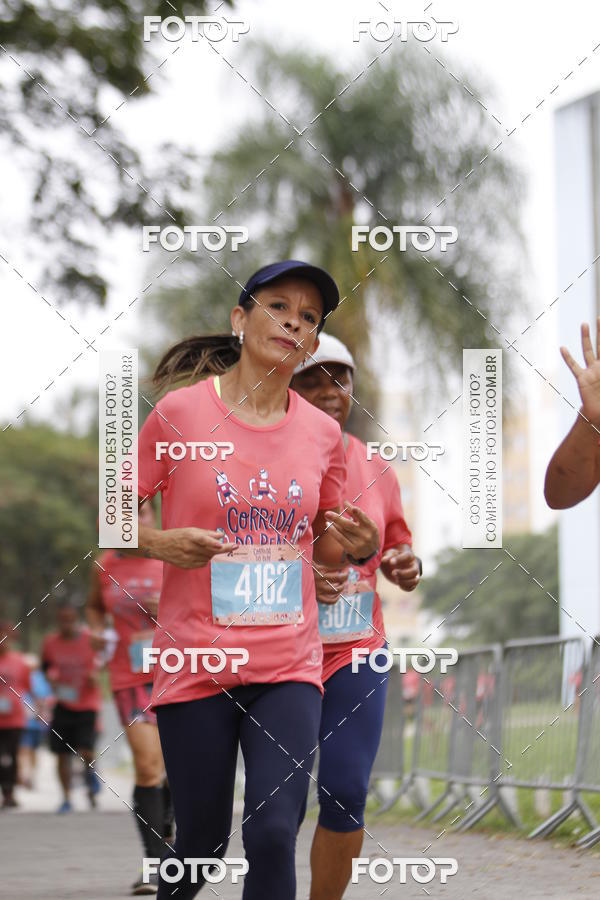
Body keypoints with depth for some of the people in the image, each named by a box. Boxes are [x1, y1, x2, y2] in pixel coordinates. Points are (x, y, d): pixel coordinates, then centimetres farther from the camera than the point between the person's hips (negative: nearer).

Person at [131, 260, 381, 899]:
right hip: (194, 657, -2)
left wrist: (358, 544, -5)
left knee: (274, 834, -12)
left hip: (288, 662, 2)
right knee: (202, 842, 6)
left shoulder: (322, 433, 6)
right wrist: (164, 544, -19)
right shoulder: (180, 410, -4)